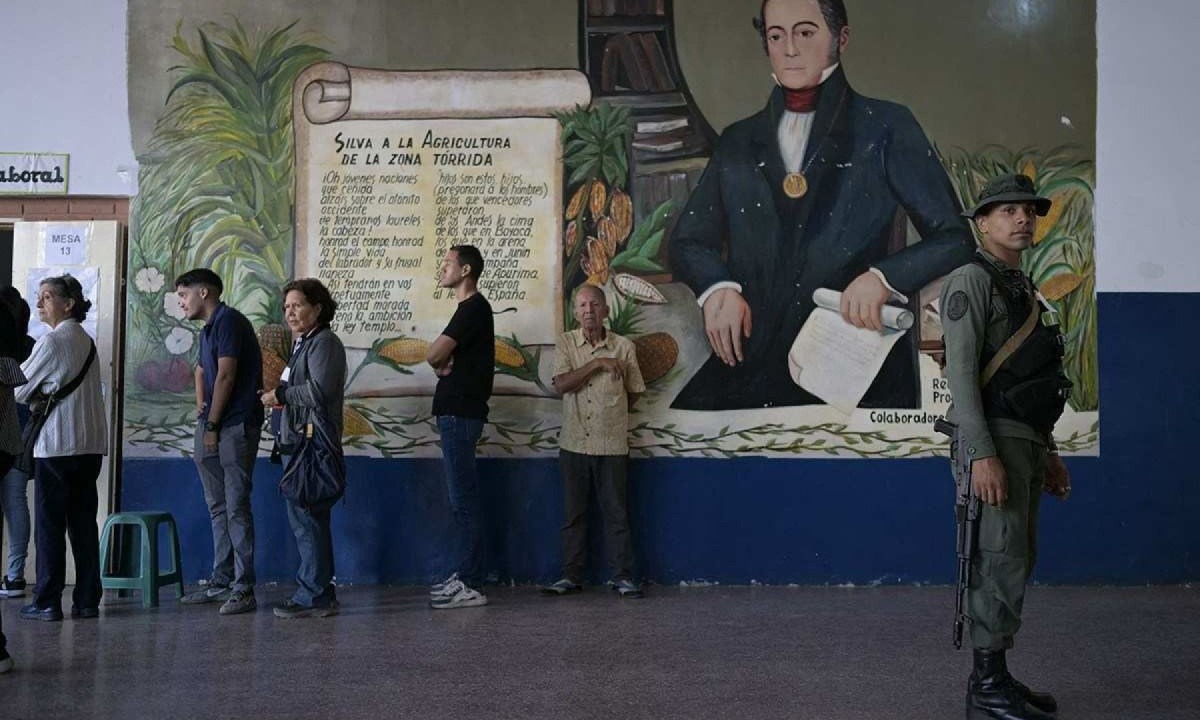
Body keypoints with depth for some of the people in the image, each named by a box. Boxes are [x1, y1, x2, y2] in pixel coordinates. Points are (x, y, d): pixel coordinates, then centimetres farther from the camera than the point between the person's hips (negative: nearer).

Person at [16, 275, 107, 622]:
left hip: (57, 443, -7)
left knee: (50, 523, 0)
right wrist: (46, 394, 3)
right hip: (91, 442, 7)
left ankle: (47, 602, 3)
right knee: (83, 522, 8)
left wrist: (37, 395, 14)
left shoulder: (52, 341, -10)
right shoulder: (87, 341, 13)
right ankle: (87, 600, 9)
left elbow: (20, 389, -5)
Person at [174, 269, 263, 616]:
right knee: (218, 507, 12)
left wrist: (212, 425, -10)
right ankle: (221, 581, 19)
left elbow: (225, 377, -15)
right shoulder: (208, 328, 20)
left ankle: (243, 588, -7)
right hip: (212, 428, 10)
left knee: (236, 507, -9)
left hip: (235, 427, -10)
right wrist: (201, 405, 13)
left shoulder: (228, 321, -10)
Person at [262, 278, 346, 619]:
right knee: (303, 517, 13)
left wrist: (280, 394, -10)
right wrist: (279, 397, 7)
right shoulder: (303, 344, 22)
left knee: (308, 518, -8)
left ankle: (313, 595, -3)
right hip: (298, 443, 10)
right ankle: (319, 592, 20)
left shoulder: (324, 342, -9)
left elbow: (318, 391, -20)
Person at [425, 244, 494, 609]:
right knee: (461, 498, 12)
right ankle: (464, 576, 19)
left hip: (460, 414, -10)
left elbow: (433, 356, -17)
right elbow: (443, 359, 18)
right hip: (457, 412, 10)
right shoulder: (472, 309, 19)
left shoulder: (473, 308, -12)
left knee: (463, 499, -8)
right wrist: (445, 364, -5)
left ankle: (470, 586, -6)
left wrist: (441, 362, 4)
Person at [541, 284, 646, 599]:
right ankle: (572, 576, 16)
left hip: (613, 445, -1)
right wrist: (597, 363, -17)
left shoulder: (624, 346, -1)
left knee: (617, 512, 4)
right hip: (574, 443, 1)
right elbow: (561, 384, -13)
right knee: (573, 513, 8)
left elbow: (633, 393, 8)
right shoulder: (566, 343, 1)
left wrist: (611, 415, 8)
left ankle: (622, 576, 13)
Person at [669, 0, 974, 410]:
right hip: (751, 369, 3)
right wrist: (717, 287, -3)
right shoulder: (738, 142, 15)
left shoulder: (886, 128, 5)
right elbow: (688, 241, 19)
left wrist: (883, 277, -14)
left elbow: (954, 238, 5)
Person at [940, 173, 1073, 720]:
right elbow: (961, 371, -17)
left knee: (1014, 562, 10)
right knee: (1001, 562, -9)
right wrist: (983, 455, -24)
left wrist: (1049, 454, 20)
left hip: (1025, 442, 9)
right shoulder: (972, 281, -9)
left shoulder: (1023, 291, 20)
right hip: (994, 441, -9)